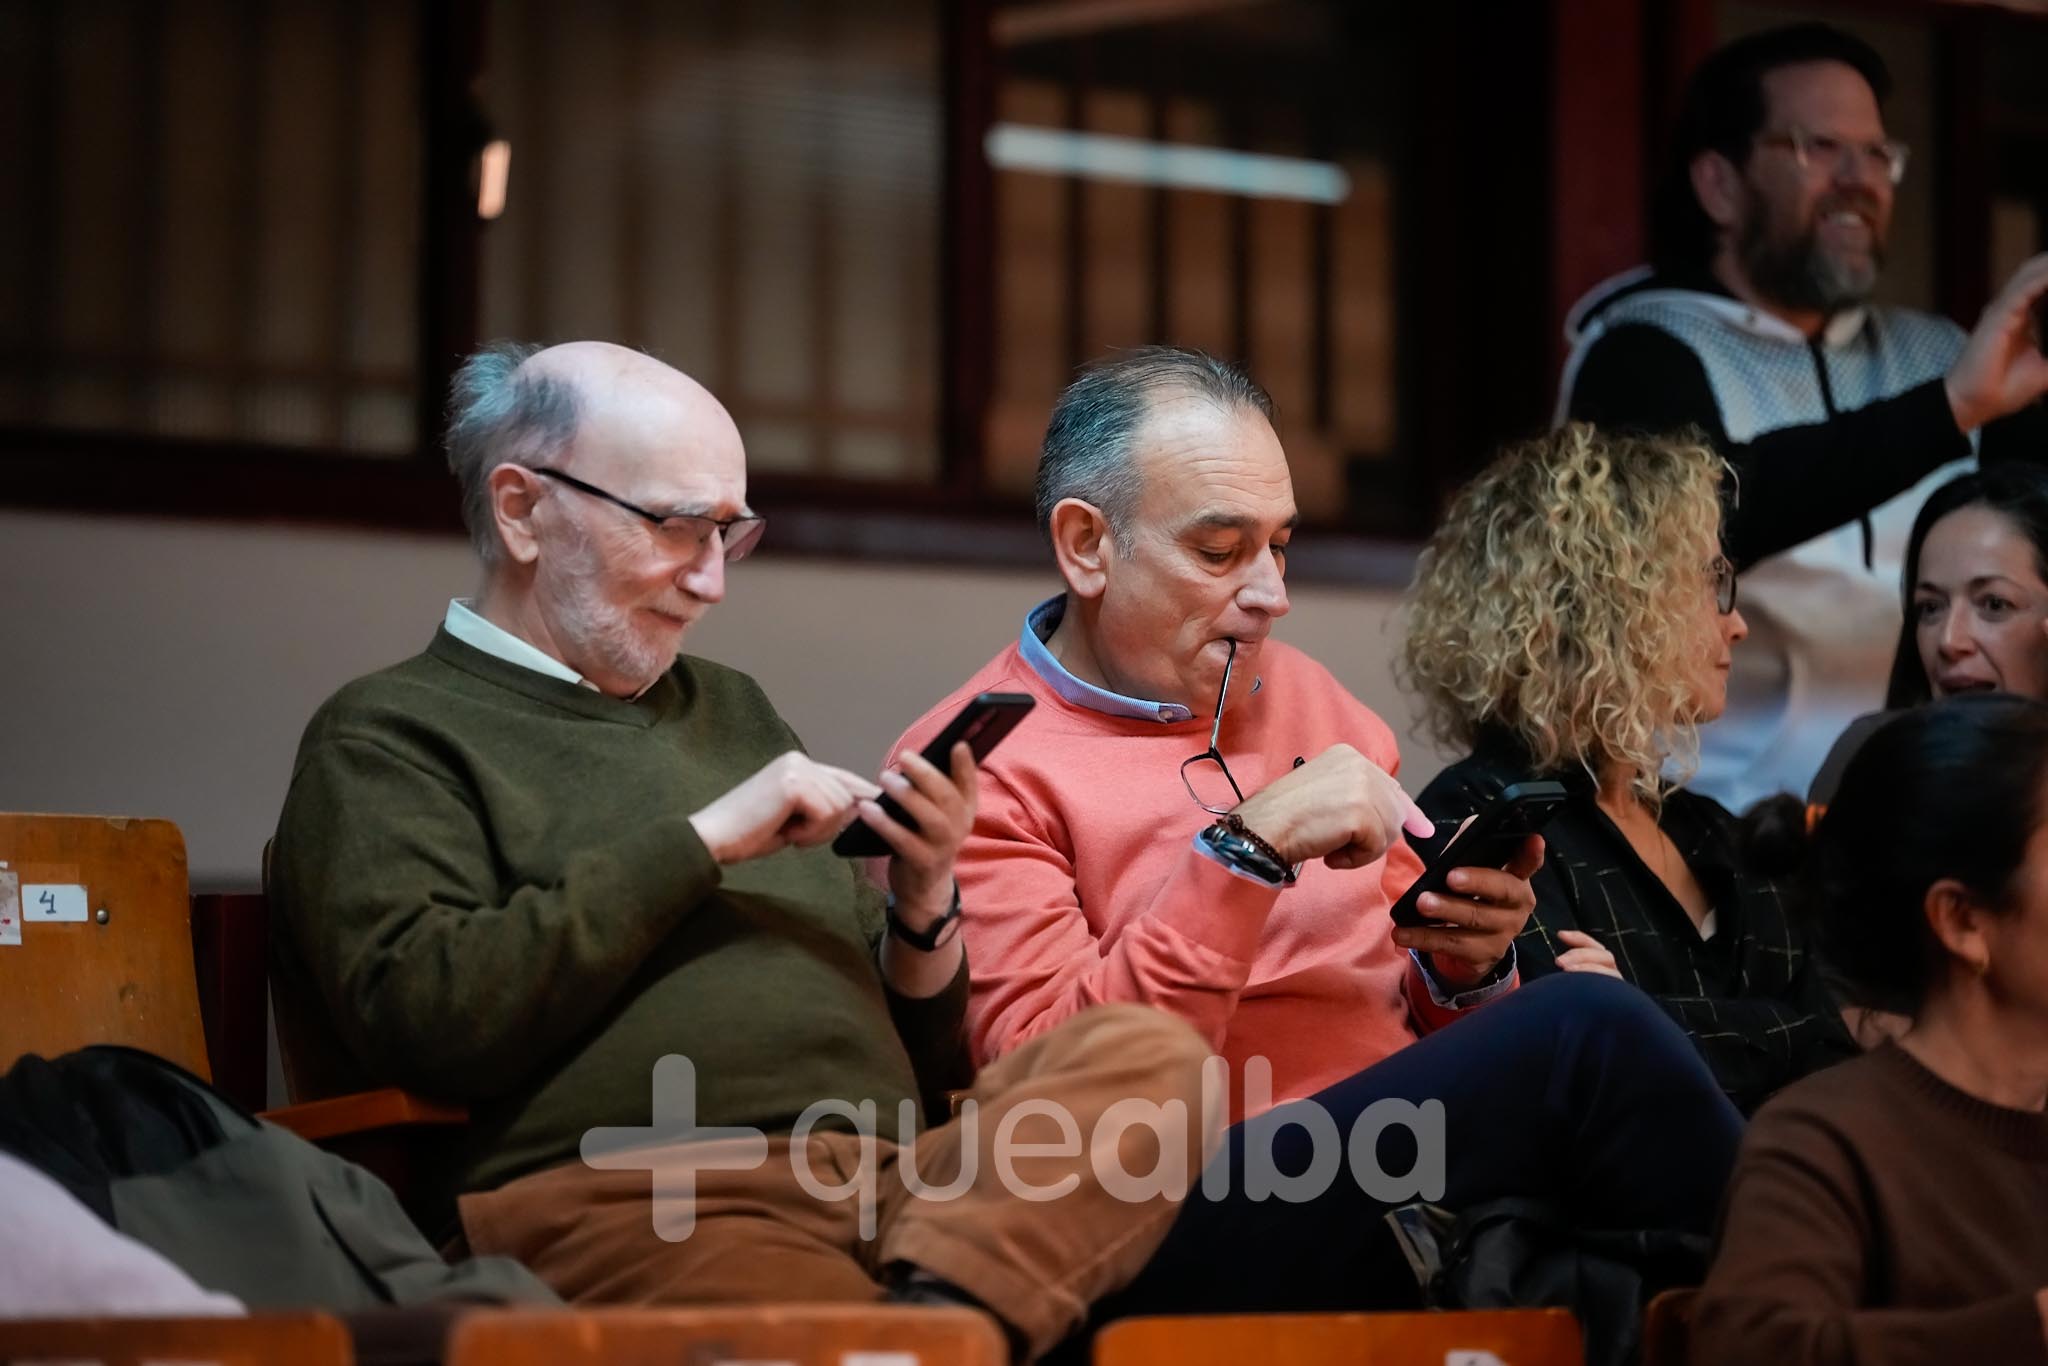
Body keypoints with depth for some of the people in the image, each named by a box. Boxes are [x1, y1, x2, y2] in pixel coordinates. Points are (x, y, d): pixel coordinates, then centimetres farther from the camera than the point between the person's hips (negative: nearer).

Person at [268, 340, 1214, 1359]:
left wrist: (922, 904, 9)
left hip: (894, 1187, 7)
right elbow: (418, 1018, -9)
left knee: (1147, 1052, -25)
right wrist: (703, 842, -5)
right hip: (627, 1202, -7)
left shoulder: (728, 711, 31)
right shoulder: (386, 735, 11)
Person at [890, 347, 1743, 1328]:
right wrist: (1250, 850, -16)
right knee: (1584, 1032, -25)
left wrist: (1466, 964, -1)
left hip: (1412, 1160, 6)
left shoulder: (1301, 697, 19)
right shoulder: (979, 773, -1)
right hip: (1212, 1235, -6)